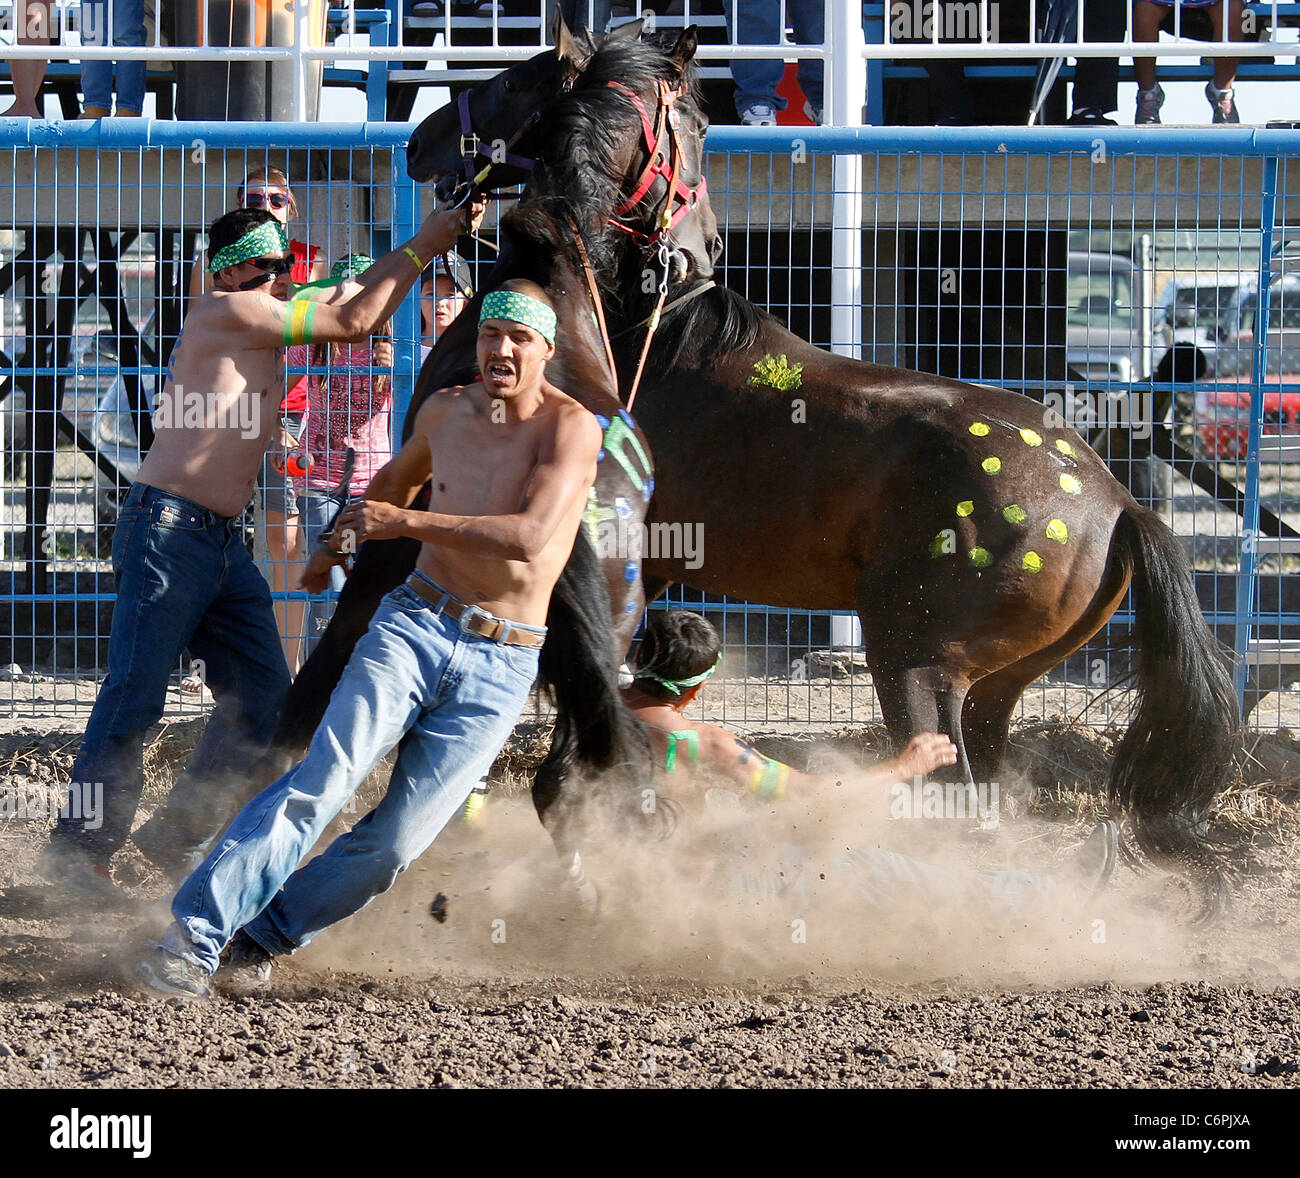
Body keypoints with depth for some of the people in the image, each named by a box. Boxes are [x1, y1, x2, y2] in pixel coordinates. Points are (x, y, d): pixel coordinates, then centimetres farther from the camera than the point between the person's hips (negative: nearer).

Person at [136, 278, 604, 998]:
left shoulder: (570, 428, -8)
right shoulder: (444, 412, 8)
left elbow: (530, 535, -22)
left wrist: (405, 522, -21)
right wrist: (337, 544, 47)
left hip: (500, 667, -2)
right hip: (413, 624, 2)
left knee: (398, 842, -11)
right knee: (327, 773, -22)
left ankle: (264, 933, 11)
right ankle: (194, 935, -27)